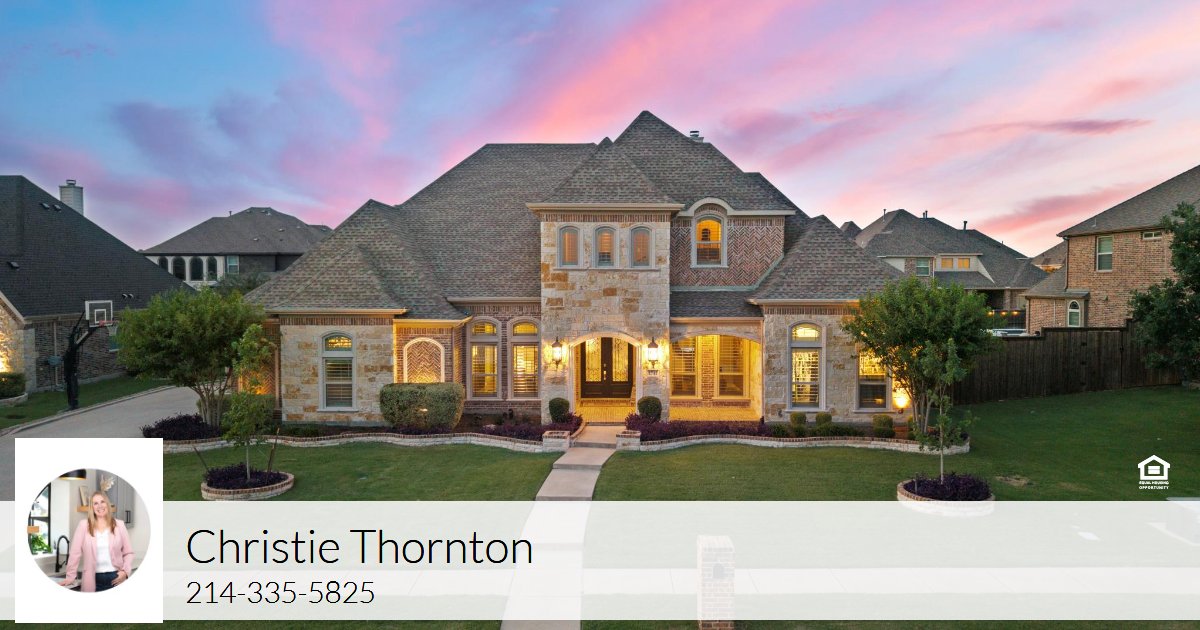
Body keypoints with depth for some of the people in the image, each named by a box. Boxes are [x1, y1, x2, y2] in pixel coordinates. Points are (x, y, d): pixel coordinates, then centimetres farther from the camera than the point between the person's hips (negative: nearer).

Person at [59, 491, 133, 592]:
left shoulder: (119, 525, 5)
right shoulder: (84, 525, 1)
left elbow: (128, 552, 8)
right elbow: (75, 553, 1)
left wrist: (125, 571, -5)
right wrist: (70, 577, -3)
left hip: (115, 577, 1)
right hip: (93, 580, -1)